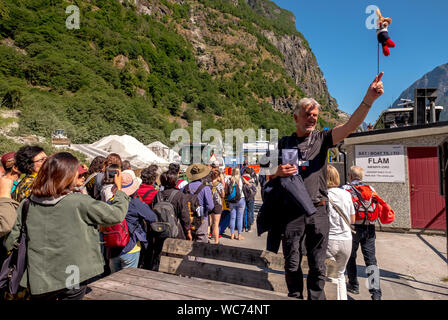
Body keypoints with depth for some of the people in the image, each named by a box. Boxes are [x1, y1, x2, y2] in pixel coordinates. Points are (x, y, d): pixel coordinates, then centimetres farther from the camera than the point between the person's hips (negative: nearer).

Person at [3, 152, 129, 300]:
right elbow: (116, 214, -16)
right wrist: (119, 189, -2)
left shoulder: (26, 205, -8)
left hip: (38, 282, 4)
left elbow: (9, 242, 1)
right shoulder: (79, 202, -21)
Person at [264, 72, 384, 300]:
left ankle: (316, 298, 27)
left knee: (317, 266, 10)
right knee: (292, 265, 10)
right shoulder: (284, 143, 8)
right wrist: (279, 172, -12)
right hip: (291, 212, 0)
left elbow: (351, 126, -8)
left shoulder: (322, 139, 8)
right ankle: (295, 297, 30)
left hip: (317, 212, 0)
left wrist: (369, 99, -20)